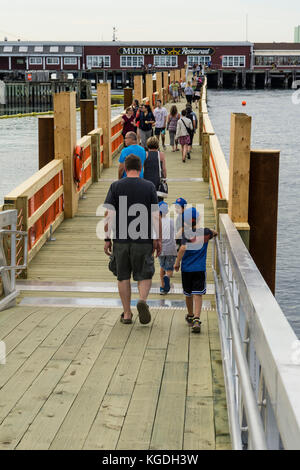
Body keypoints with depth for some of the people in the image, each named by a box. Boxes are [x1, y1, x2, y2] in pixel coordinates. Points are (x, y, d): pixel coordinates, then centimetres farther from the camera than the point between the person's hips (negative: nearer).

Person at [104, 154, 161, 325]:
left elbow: (109, 215, -4)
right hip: (143, 240, -1)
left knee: (123, 276, 11)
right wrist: (158, 239, 4)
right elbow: (156, 215, -2)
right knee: (145, 275, 10)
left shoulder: (116, 186, 1)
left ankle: (127, 314, 13)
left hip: (121, 240, 1)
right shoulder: (149, 186, 0)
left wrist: (107, 239, 1)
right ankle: (143, 299, -17)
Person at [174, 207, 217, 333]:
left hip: (186, 268, 0)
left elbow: (183, 248, -22)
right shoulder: (205, 233, 1)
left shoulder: (186, 234, -8)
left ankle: (190, 316, 37)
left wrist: (177, 262, -12)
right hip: (200, 268, 0)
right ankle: (196, 319, -22)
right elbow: (215, 233, 23)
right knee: (197, 295, -5)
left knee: (188, 294, 17)